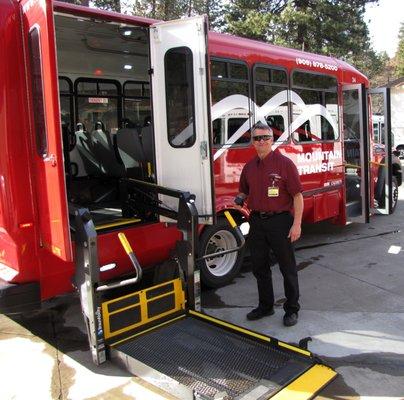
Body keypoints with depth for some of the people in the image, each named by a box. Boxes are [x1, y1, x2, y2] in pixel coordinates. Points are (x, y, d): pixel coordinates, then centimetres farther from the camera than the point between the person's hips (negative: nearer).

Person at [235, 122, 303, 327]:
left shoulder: (284, 163, -8)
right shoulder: (249, 167, 9)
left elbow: (297, 196, -10)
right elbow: (244, 191, 23)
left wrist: (297, 224, -16)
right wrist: (240, 198, 0)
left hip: (280, 221, -6)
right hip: (257, 222, 6)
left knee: (288, 268, 5)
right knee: (259, 267, 15)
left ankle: (291, 309, 21)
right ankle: (265, 306, 32)